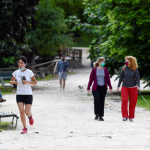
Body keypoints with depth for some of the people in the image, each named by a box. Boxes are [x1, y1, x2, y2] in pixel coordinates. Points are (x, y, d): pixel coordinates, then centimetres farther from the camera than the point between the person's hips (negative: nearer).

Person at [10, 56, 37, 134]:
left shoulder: (29, 72, -7)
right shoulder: (16, 73, 1)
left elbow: (35, 82, -1)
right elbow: (11, 81, 13)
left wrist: (27, 82, -19)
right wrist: (14, 82, -11)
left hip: (28, 94, -2)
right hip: (19, 94, 2)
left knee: (27, 112, -7)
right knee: (21, 111, -10)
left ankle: (30, 117, 31)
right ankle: (24, 128, 5)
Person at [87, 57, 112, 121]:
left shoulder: (105, 70, 6)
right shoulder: (94, 70, 0)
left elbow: (108, 79, 7)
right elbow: (91, 79, 2)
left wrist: (110, 87, 0)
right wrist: (88, 88, 0)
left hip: (103, 88, 2)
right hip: (96, 88, -2)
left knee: (102, 101, 3)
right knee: (97, 100, -17)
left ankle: (101, 116, 11)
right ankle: (97, 114, -1)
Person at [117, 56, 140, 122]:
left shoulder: (135, 70, -4)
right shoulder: (124, 69, 2)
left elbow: (138, 78, -5)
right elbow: (121, 78, 10)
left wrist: (138, 86, -20)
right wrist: (118, 86, 8)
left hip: (133, 88, -1)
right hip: (125, 87, 1)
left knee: (132, 103, 3)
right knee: (124, 100, -15)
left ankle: (131, 117, 15)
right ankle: (125, 116, -12)